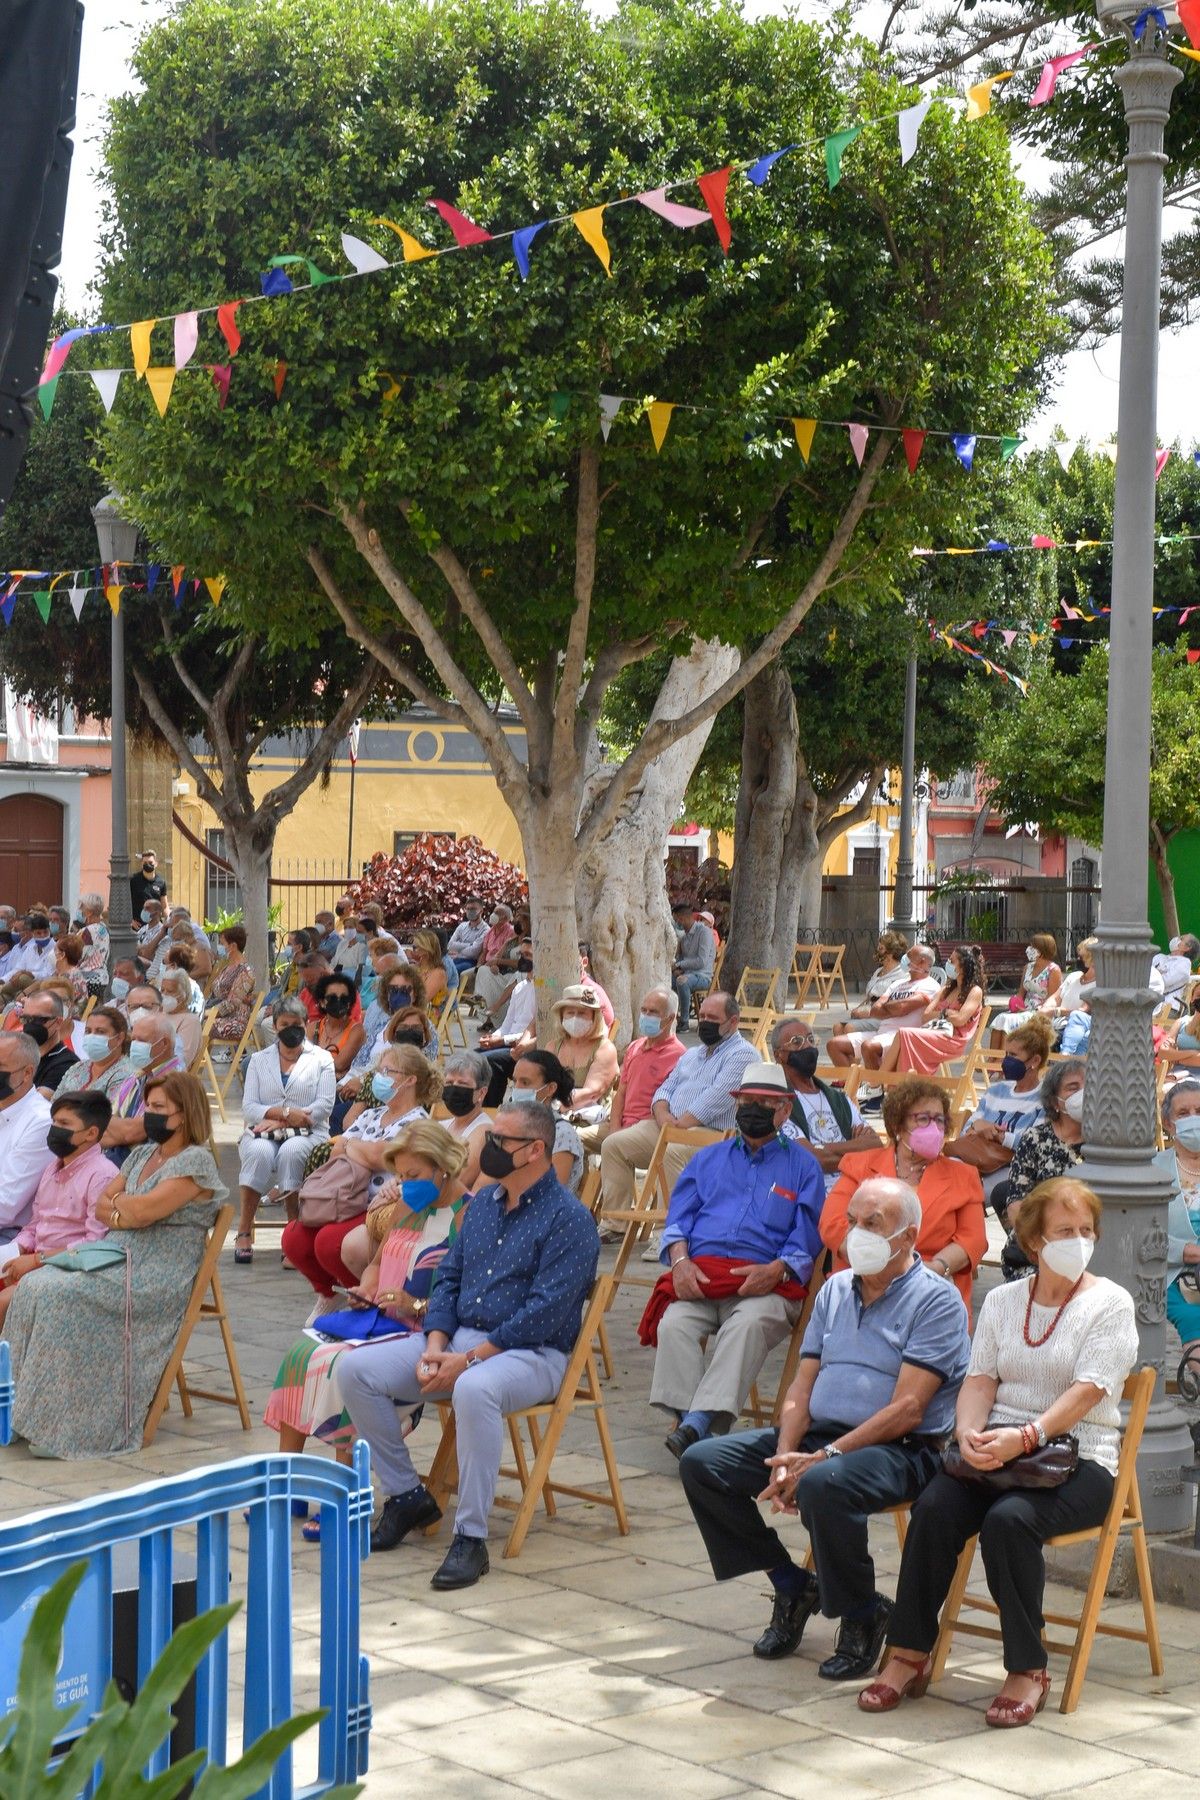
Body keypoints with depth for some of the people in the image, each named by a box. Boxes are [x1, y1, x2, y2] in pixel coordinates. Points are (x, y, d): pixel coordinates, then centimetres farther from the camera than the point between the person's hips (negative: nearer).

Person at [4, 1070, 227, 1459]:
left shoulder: (196, 1161, -8)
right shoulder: (142, 1154, 19)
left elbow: (142, 1211, -18)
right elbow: (102, 1207, 14)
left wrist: (117, 1201, 2)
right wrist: (126, 1213, -6)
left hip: (157, 1276, -8)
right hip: (118, 1256, 8)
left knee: (61, 1297, -26)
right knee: (33, 1288, -14)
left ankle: (62, 1426, -21)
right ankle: (30, 1412, -15)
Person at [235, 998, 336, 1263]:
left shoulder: (321, 1058, 12)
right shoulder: (259, 1060, 18)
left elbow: (324, 1106, -2)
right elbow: (249, 1108, 5)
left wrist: (281, 1121, -11)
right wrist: (285, 1112, -13)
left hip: (308, 1134, -1)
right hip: (264, 1132, 1)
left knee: (291, 1151, -37)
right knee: (259, 1151, -35)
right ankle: (244, 1231, -30)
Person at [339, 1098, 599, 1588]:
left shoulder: (568, 1219, -10)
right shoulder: (484, 1202, 14)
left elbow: (544, 1313, -18)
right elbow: (449, 1277, 14)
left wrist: (468, 1360, -21)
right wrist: (435, 1344, -4)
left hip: (532, 1353, -8)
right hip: (458, 1340, 8)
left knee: (475, 1390, -41)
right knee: (356, 1371, -9)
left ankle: (471, 1537, -30)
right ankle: (406, 1496, 4)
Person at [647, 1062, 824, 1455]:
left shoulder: (803, 1165, 18)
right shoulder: (709, 1158, 28)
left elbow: (807, 1238, 6)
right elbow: (678, 1219, 18)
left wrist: (776, 1270, -14)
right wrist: (680, 1260, -4)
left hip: (767, 1282, -3)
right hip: (699, 1274, 3)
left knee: (748, 1323, -36)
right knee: (674, 1323, -30)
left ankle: (697, 1423, -46)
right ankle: (684, 1417, -37)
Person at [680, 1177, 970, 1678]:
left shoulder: (935, 1302, -8)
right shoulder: (835, 1291, 15)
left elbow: (906, 1411, -17)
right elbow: (803, 1387, 11)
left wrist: (822, 1457, -23)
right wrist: (784, 1456, -9)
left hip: (901, 1449, -8)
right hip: (817, 1436, 8)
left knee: (823, 1486, -38)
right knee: (701, 1463, -5)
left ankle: (862, 1615, -12)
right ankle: (791, 1586, 6)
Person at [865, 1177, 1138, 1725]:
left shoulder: (1110, 1303, 1)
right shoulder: (1002, 1301, 15)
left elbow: (1088, 1390, -11)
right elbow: (980, 1377, 7)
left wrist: (1025, 1437, -26)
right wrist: (969, 1434, -15)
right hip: (999, 1449, 4)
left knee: (1009, 1519, -33)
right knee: (934, 1507, -25)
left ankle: (1028, 1670, -18)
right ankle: (908, 1654, -17)